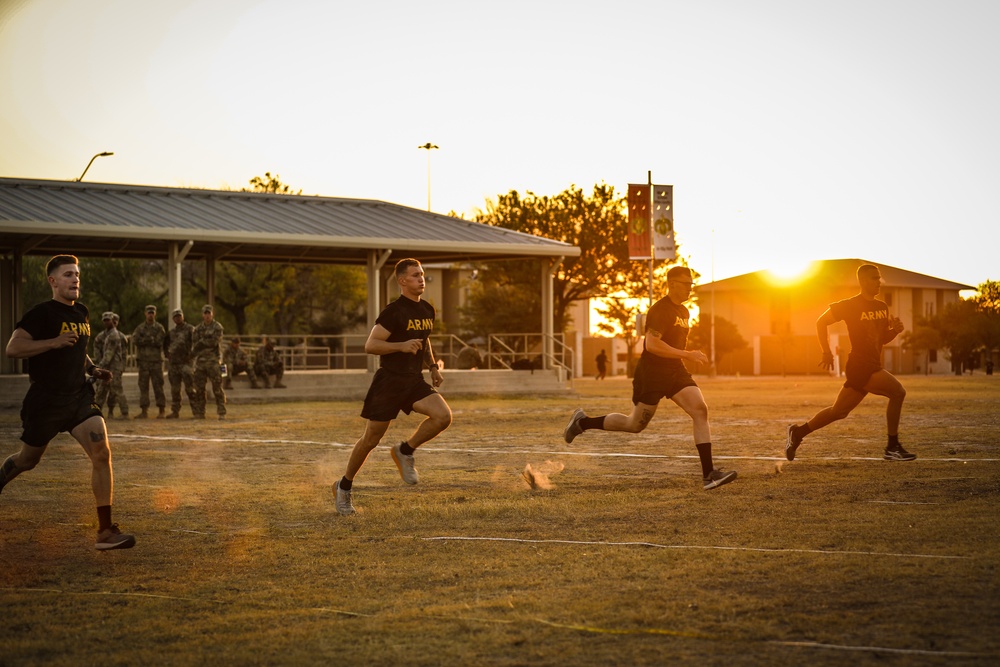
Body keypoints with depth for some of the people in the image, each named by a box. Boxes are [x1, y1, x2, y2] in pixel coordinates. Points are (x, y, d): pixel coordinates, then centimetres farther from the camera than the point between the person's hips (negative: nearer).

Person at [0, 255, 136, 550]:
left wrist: (92, 369, 11)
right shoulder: (42, 313, -11)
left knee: (101, 453, -14)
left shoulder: (82, 313, 12)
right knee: (27, 460, 12)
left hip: (79, 397, 5)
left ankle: (105, 532, -13)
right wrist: (53, 342, -28)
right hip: (45, 401, -5)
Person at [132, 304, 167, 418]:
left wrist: (144, 340, -9)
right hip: (143, 360, 3)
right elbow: (135, 339, -7)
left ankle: (162, 411, 2)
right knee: (143, 386, 2)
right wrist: (152, 340, -12)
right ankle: (144, 411, 5)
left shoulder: (159, 328, 4)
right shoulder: (140, 328, 10)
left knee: (158, 386, -3)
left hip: (156, 360, -3)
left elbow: (159, 341, -10)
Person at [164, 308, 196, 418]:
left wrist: (191, 355, -12)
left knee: (190, 388, -8)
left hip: (186, 362, -6)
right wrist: (166, 354, 15)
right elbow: (165, 344, 29)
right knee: (174, 389, 7)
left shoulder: (190, 329, -1)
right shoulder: (171, 332, 16)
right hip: (173, 363, 6)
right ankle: (175, 411, 11)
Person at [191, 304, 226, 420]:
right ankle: (199, 413, 10)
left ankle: (222, 413, -6)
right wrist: (207, 342, -12)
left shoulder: (217, 327, 0)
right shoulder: (197, 329, 13)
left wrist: (202, 342, -7)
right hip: (200, 361, 4)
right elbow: (194, 345, 2)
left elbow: (214, 341, -14)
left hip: (213, 361, -4)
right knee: (199, 389, 4)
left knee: (217, 388, -7)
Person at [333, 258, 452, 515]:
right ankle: (344, 487, 20)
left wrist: (433, 366, 15)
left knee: (443, 416, -18)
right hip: (388, 382, -6)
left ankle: (404, 452, 3)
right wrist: (402, 346, -28)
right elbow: (370, 345, -18)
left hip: (414, 381, 6)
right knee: (371, 439, 1)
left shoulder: (427, 310, 9)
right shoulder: (393, 311, -14)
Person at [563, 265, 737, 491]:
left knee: (700, 410, -12)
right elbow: (652, 344, -28)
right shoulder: (660, 310, -17)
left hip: (675, 371, 7)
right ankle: (583, 422, 26)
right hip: (651, 374, -7)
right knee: (635, 425, 5)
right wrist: (687, 354, -27)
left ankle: (709, 474, -16)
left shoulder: (684, 312, 12)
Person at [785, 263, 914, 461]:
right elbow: (821, 322, -2)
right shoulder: (850, 306, -10)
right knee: (897, 392, -19)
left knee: (838, 411, 13)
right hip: (860, 365, -8)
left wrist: (895, 330, 0)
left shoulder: (882, 307, 13)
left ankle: (798, 432, 26)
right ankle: (892, 448, -12)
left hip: (872, 366, 8)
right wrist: (827, 352, -4)